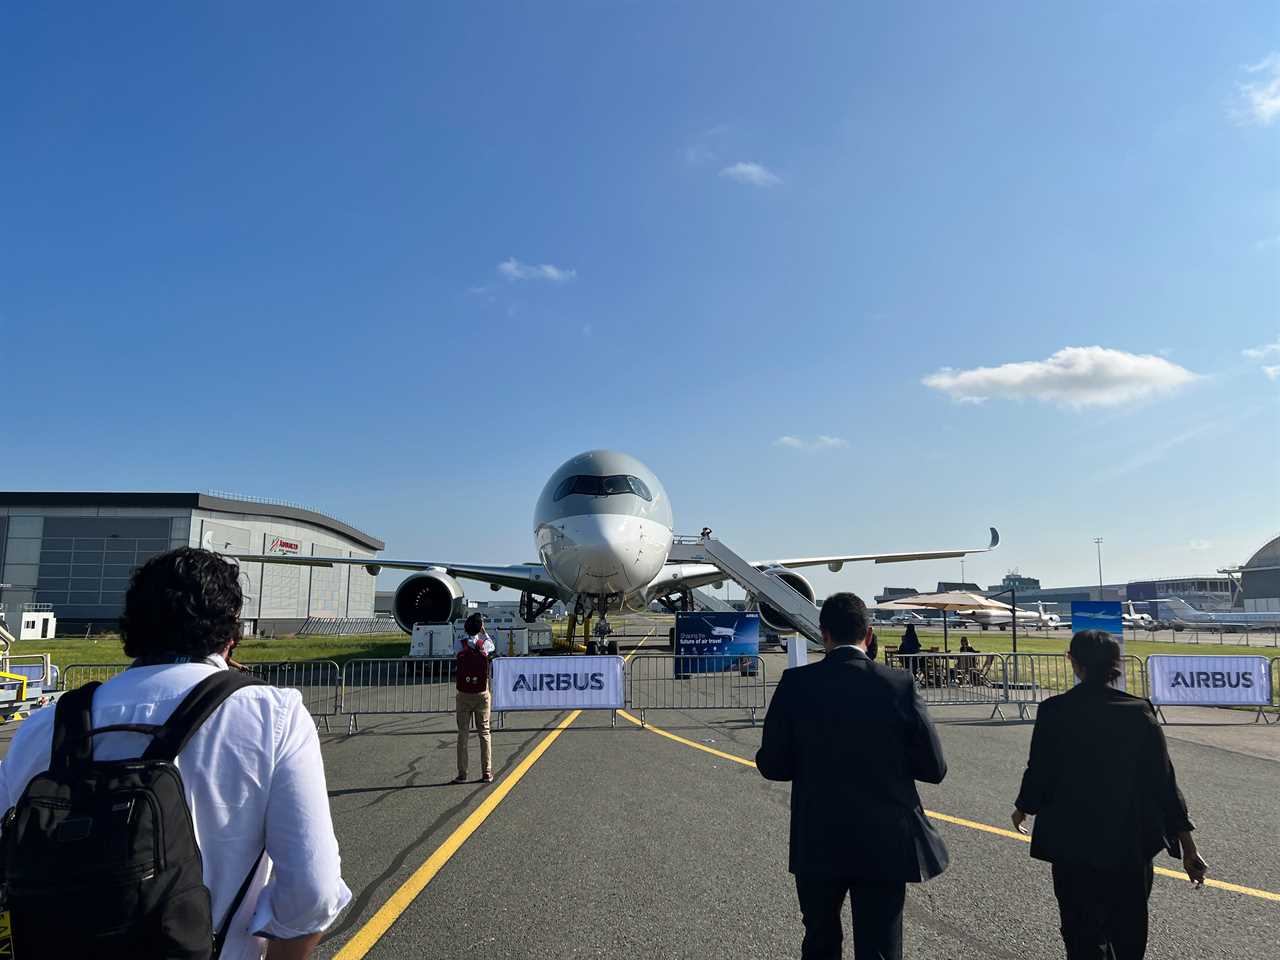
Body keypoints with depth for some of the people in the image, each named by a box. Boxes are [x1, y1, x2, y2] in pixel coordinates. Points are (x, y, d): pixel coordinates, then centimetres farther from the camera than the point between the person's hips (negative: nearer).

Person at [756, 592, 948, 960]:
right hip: (884, 845, -1)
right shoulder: (900, 685, -12)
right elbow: (933, 768, -7)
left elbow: (771, 765, -6)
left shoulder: (795, 684, -11)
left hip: (816, 846, 1)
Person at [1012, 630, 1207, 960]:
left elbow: (1039, 772, -6)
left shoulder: (1054, 711, -12)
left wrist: (1023, 808, 15)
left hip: (1072, 843, -2)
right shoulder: (1139, 711, -7)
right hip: (1131, 843, 3)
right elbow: (1164, 780, -6)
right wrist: (1187, 845, 2)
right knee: (1129, 932, 23)